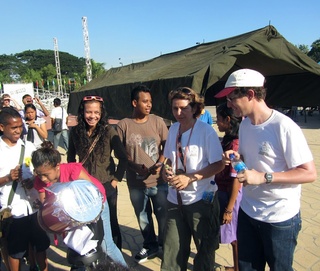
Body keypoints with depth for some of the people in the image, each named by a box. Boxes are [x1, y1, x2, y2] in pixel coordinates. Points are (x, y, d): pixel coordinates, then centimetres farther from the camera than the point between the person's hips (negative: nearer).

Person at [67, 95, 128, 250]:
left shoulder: (109, 131, -13)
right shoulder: (75, 132, -4)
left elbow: (123, 158, -8)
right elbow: (70, 158, 9)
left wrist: (116, 180, -9)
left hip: (106, 186, -2)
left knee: (110, 224, 14)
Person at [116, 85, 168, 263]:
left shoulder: (157, 121, -3)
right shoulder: (124, 125, -5)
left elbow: (167, 146, -1)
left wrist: (160, 163, -16)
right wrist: (134, 166, -12)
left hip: (159, 180, 0)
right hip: (136, 183, 1)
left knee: (163, 215, 11)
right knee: (143, 217, 17)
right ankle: (150, 246, 39)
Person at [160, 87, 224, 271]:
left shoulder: (206, 131, -15)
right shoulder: (173, 129, 4)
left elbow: (218, 165, -14)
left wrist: (190, 177, -23)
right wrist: (166, 170, -7)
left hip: (201, 200, -5)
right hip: (176, 200, 5)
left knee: (205, 249, 15)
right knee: (172, 249, 15)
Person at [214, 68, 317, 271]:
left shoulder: (284, 127, -21)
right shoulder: (244, 125, 3)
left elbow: (310, 173, -20)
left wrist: (263, 177, -28)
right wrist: (236, 157, -6)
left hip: (280, 218, -6)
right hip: (247, 212, 6)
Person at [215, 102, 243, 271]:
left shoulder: (235, 144, -23)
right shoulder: (227, 140, 4)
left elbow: (236, 180, -22)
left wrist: (229, 208, -17)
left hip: (231, 195, -9)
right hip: (223, 192, 9)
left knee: (235, 238, 10)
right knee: (233, 237, 22)